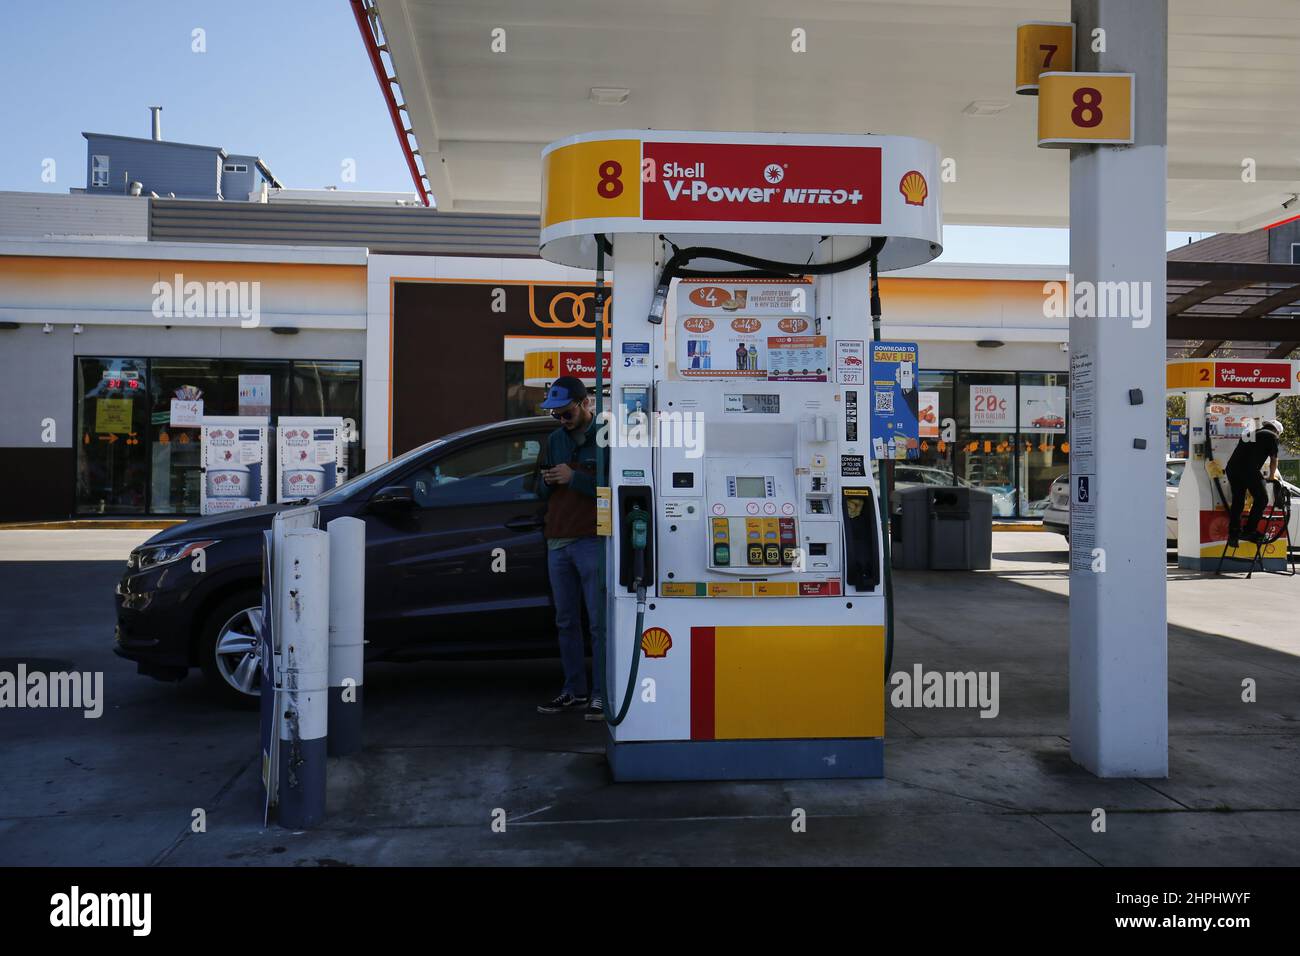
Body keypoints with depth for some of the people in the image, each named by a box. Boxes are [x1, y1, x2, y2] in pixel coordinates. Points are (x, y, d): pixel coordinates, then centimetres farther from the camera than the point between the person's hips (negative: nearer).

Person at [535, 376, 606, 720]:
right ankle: (573, 691, 15)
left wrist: (574, 477, -14)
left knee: (599, 621, -5)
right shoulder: (555, 440, 19)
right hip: (558, 542, 7)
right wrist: (547, 482, 1)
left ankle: (601, 695, -1)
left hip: (592, 541, -7)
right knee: (566, 622, 9)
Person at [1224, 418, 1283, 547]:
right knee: (1261, 499, 7)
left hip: (1231, 468, 7)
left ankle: (1233, 535, 15)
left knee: (1237, 501, 14)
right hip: (1249, 470, -7)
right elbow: (1273, 460, 15)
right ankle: (1249, 531, 4)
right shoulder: (1272, 436, 10)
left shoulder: (1250, 434, 29)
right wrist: (1272, 476, 31)